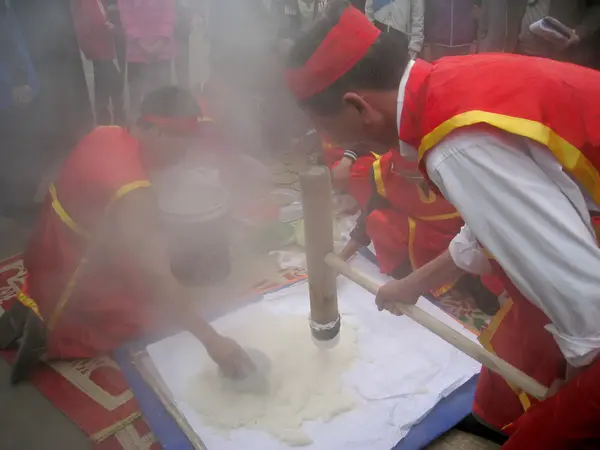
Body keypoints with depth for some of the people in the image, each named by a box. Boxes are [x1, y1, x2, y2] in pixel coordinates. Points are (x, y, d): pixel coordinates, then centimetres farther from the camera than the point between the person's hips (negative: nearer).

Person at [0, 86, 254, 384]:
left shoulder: (106, 135, -9)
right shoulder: (133, 194, -33)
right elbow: (157, 282, -35)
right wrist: (211, 340, -33)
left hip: (51, 255, 8)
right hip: (66, 281, -8)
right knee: (163, 312, 0)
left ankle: (40, 307, 13)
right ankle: (53, 335, -3)